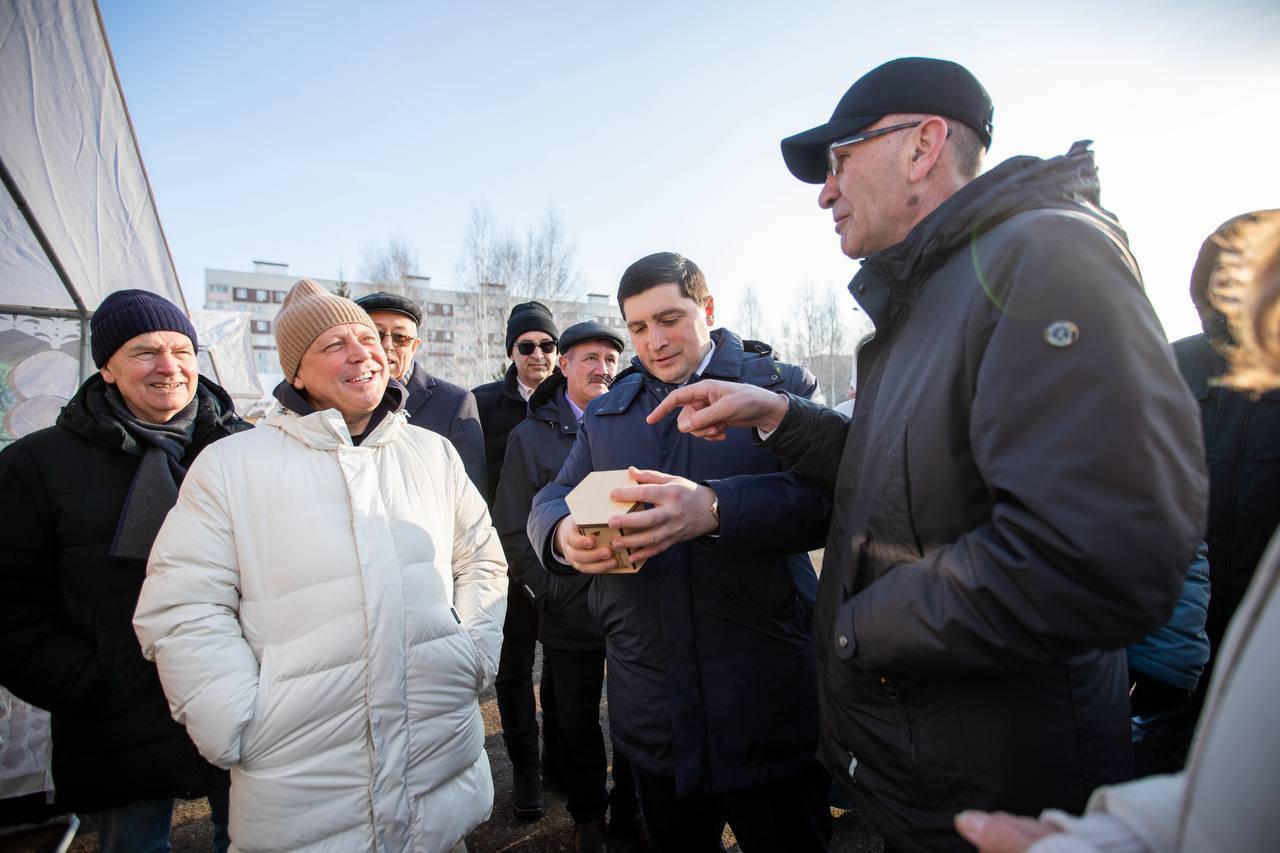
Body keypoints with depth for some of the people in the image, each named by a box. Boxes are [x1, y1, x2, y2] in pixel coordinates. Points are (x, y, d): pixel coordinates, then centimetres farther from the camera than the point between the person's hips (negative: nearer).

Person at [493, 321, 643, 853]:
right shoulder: (530, 437, 0)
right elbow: (512, 531, 0)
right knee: (579, 723, 16)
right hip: (569, 613, -1)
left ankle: (629, 809, 39)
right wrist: (549, 591, -7)